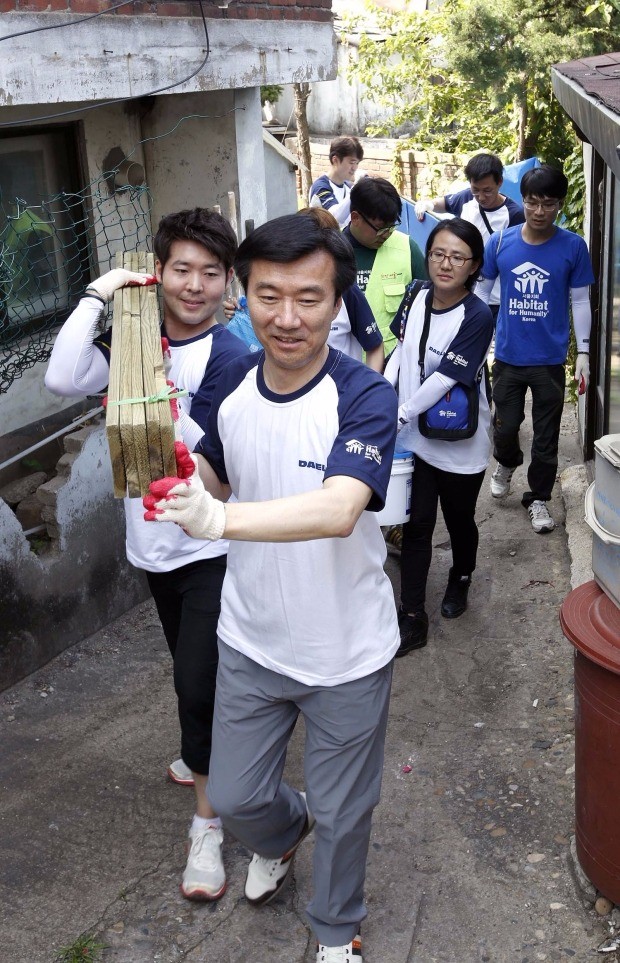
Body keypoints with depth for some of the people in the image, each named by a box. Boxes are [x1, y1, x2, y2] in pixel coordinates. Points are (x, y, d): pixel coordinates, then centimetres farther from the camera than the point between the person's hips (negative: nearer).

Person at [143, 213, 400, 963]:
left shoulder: (364, 397, -24)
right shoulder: (234, 382, -6)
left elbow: (339, 509, -40)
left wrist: (220, 518, -55)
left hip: (346, 655, -4)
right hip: (250, 642, 4)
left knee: (340, 814, 16)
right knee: (234, 797, 20)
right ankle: (283, 831, 57)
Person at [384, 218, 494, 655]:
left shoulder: (477, 317, -19)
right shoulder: (418, 296, -3)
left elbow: (444, 378, -22)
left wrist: (398, 416, -20)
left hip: (459, 442, -3)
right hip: (415, 435, 4)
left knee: (458, 520, 16)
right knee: (416, 524, 5)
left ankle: (461, 580, 46)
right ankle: (412, 618, 11)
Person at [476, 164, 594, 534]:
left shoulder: (573, 247, -6)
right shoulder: (500, 242, -4)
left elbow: (580, 301, 1)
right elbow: (481, 291, 6)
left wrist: (584, 353, -2)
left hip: (551, 359, -1)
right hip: (507, 355, 1)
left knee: (546, 435, 7)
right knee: (505, 427, 10)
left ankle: (538, 497, 25)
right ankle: (507, 462, 43)